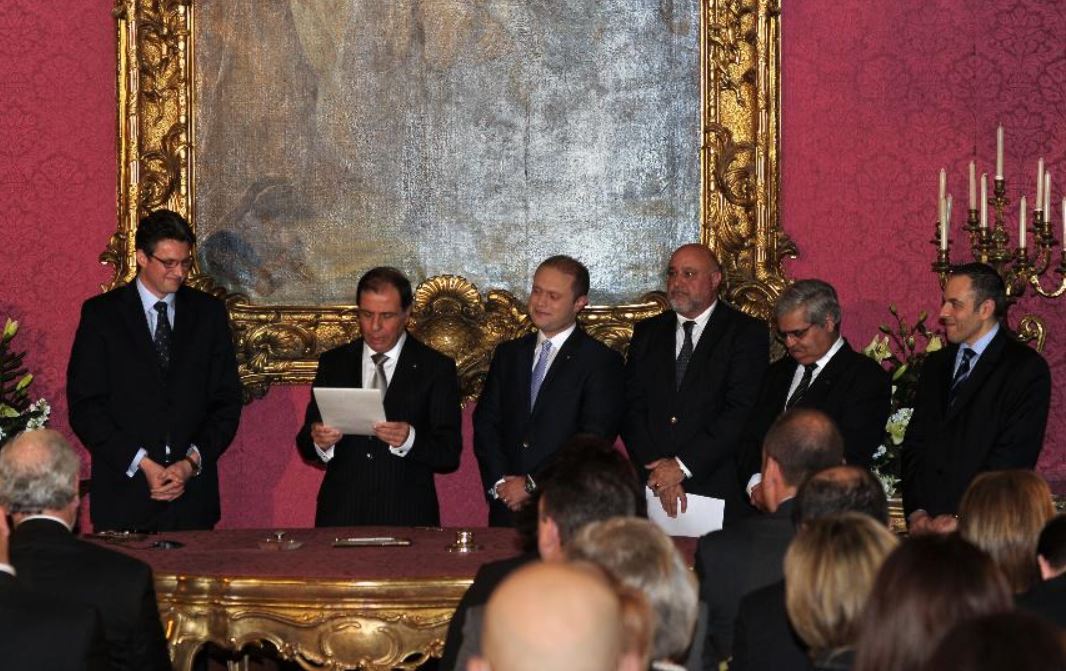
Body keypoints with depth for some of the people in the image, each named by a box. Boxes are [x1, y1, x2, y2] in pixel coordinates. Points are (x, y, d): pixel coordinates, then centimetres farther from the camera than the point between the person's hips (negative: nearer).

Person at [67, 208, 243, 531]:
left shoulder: (209, 312, 9)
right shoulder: (101, 313, 2)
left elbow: (227, 401, 8)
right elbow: (84, 406, -3)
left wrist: (192, 462, -7)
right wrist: (143, 465, -11)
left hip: (193, 492, 2)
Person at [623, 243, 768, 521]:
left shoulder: (747, 332, 1)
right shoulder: (647, 332, 15)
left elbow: (743, 411, -9)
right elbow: (632, 408, 7)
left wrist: (683, 465, -14)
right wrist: (659, 473, -8)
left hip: (718, 490, -3)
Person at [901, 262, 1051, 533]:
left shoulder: (1027, 369, -4)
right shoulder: (935, 365, 17)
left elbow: (1013, 458, -11)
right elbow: (914, 445, 13)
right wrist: (916, 511, -2)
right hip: (928, 522, 5)